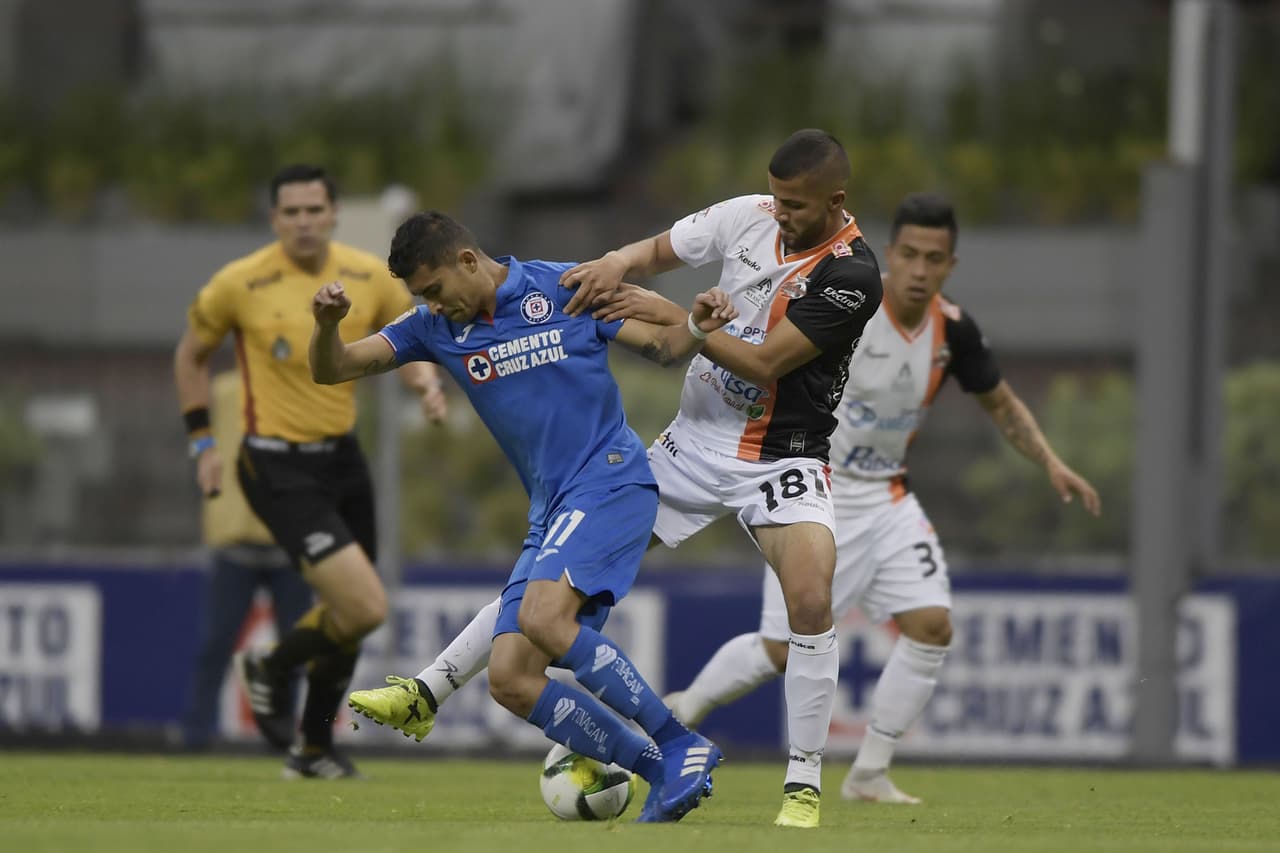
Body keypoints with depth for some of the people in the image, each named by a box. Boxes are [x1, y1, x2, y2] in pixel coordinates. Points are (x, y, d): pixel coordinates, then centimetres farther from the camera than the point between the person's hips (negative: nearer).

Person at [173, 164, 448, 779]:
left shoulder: (370, 277, 0)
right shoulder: (240, 284, -9)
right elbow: (191, 354, 7)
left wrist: (427, 384, -11)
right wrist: (201, 440, 4)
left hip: (342, 458, 5)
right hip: (278, 468, -5)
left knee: (347, 613, 12)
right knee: (365, 607, -17)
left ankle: (313, 747, 32)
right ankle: (269, 671, 11)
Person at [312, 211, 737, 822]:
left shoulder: (564, 289, -2)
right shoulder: (436, 328, 10)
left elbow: (660, 347, 5)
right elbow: (332, 370, 5)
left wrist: (697, 326, -17)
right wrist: (326, 324, -17)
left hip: (610, 480, -7)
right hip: (551, 514, 7)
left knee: (542, 616, -29)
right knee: (510, 680, -6)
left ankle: (681, 746, -22)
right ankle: (664, 775, -1)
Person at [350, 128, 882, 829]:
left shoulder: (850, 274, -20)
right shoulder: (748, 218, -3)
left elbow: (765, 362, -24)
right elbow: (656, 251, 9)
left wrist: (669, 316, -26)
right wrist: (614, 265, -14)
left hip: (781, 460, -5)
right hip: (693, 443, 5)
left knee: (811, 599, -28)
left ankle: (803, 786, -15)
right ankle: (426, 694, 9)